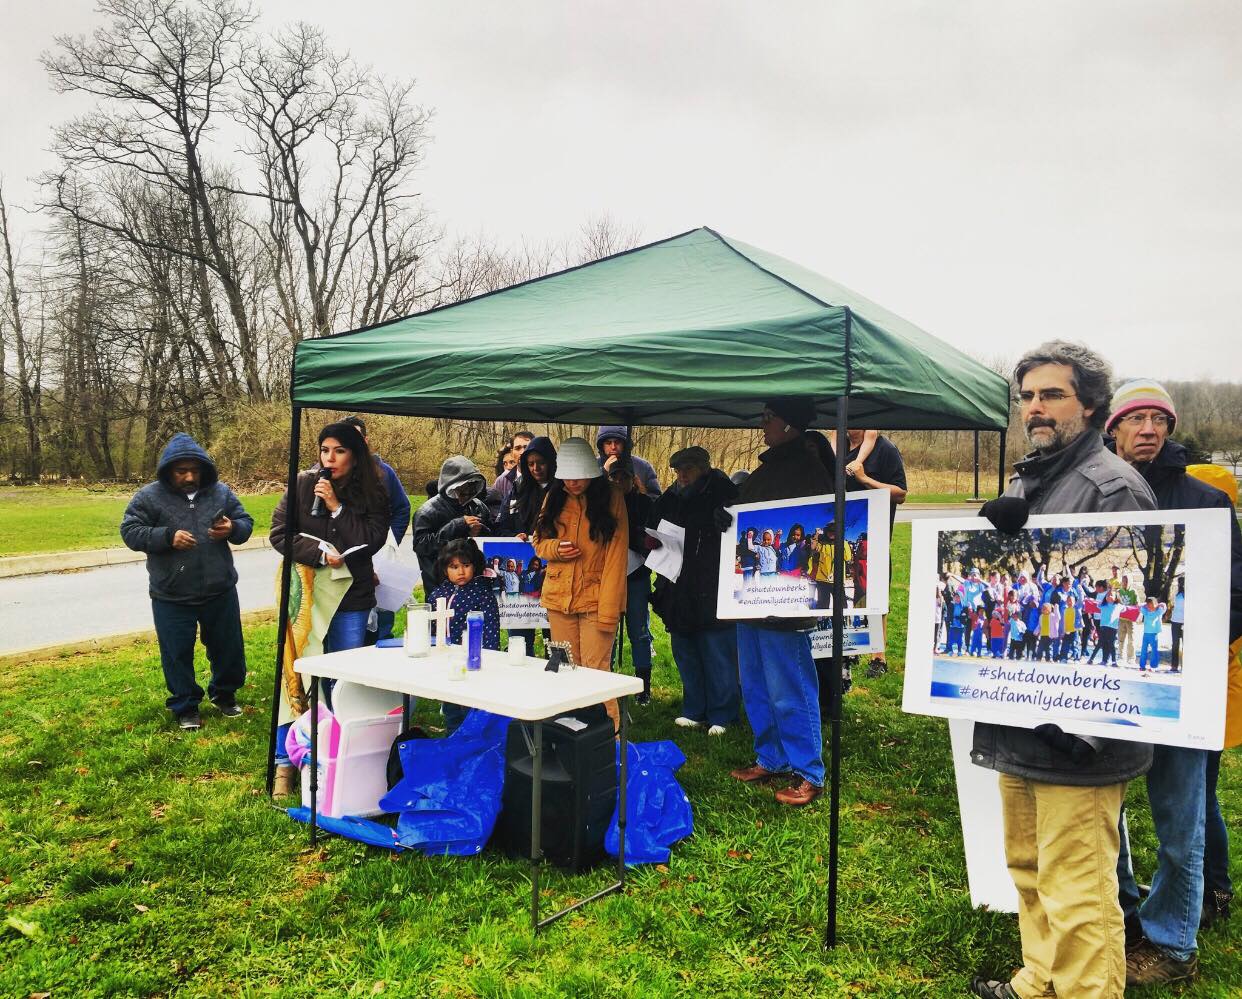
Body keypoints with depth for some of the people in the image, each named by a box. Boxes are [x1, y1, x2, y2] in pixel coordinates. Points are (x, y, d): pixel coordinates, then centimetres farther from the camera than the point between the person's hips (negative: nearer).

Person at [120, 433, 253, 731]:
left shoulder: (221, 492, 2)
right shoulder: (149, 496, -5)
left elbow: (246, 522, 8)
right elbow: (130, 532, -7)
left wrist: (232, 529, -16)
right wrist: (168, 537, -22)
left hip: (220, 593, 2)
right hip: (171, 598, -2)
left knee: (228, 649, 15)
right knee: (178, 655, 9)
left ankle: (224, 695, 38)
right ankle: (185, 708, 27)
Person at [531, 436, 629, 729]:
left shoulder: (611, 499, -6)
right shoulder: (554, 498, 8)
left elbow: (616, 557, -10)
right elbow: (538, 541, 16)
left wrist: (608, 610, -17)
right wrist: (555, 548, -9)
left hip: (596, 598, -4)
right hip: (559, 596, 4)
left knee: (596, 671, -8)